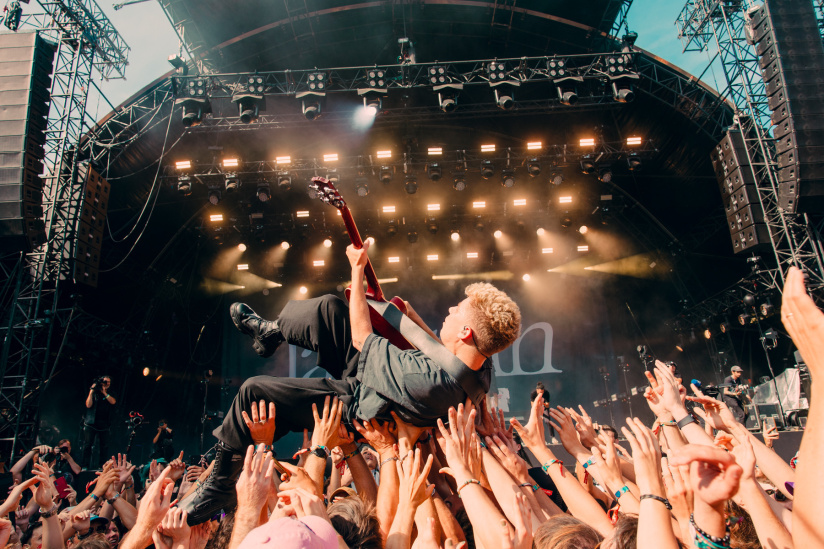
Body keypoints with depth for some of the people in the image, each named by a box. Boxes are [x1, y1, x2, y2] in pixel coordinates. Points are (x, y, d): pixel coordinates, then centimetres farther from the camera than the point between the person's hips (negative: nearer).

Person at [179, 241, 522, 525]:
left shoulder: (427, 380, -43)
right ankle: (269, 333, 37)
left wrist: (357, 269, -20)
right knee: (329, 307, 7)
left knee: (254, 391, -10)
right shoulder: (482, 367, -19)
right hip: (372, 374, 8)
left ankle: (221, 484, 15)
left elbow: (361, 338, -28)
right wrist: (413, 319, 10)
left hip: (356, 406, -8)